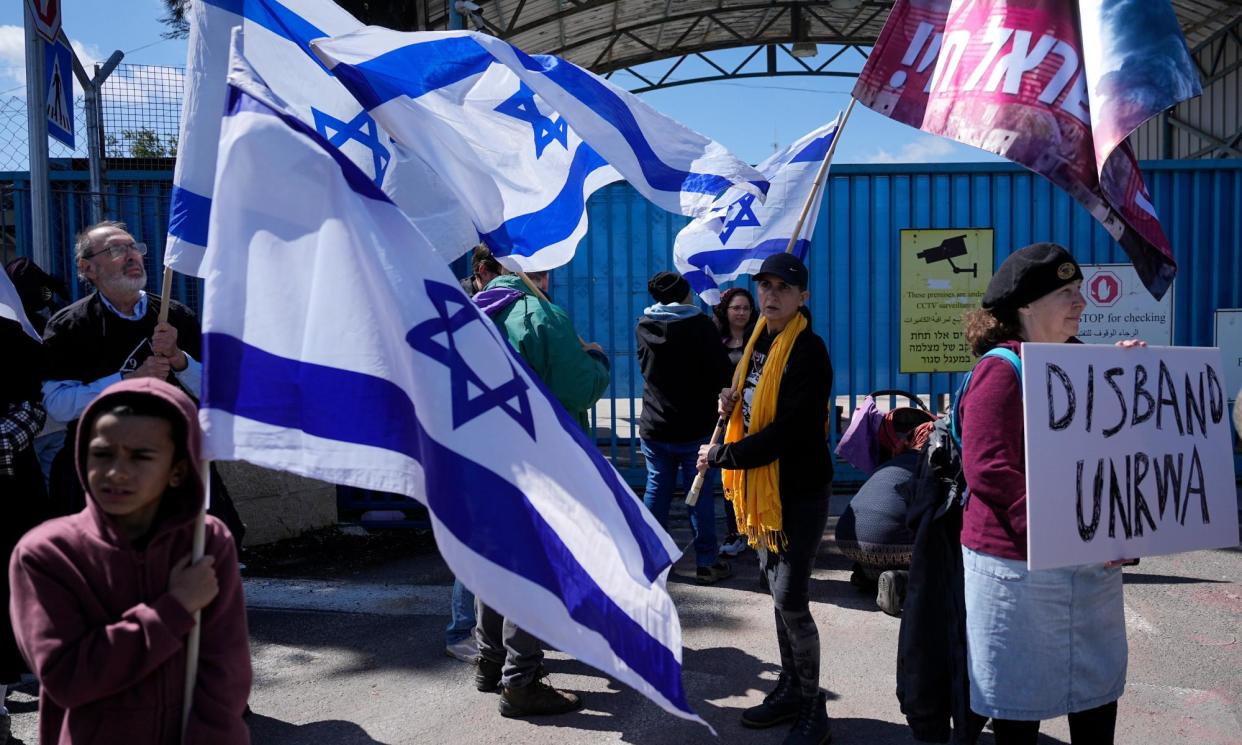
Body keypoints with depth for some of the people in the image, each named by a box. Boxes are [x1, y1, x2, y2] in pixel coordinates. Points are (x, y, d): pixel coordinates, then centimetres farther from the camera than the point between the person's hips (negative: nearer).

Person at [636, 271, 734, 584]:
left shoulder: (643, 327, 2)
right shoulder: (699, 324, -12)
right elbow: (724, 372, -15)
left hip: (654, 429, 4)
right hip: (695, 429, -4)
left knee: (656, 490, 12)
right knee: (701, 495, 4)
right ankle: (706, 563, 10)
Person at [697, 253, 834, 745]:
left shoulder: (808, 351, -17)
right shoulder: (758, 341, 9)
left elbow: (789, 432, -23)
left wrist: (720, 456, -17)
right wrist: (732, 405, 0)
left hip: (800, 491, -8)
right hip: (762, 487, 8)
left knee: (791, 599, -6)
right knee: (777, 591, 15)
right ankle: (790, 688, 29)